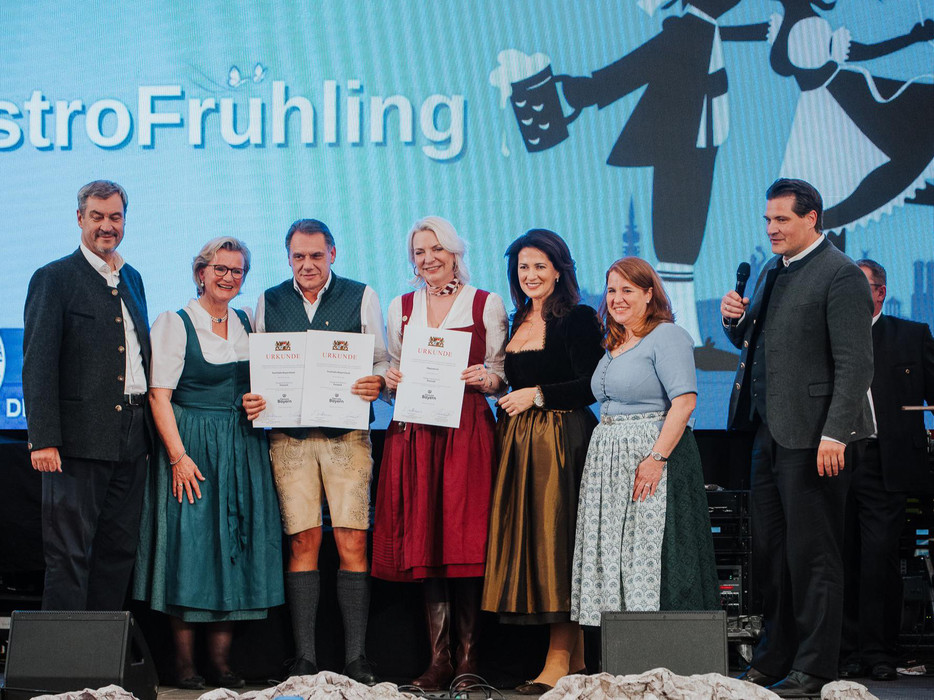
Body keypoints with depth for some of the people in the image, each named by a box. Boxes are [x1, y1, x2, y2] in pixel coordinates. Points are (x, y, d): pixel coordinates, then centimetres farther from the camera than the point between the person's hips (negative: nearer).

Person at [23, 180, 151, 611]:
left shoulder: (132, 279, 17)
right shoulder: (54, 279, -4)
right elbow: (38, 365, -9)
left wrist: (149, 430, 12)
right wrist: (43, 439, -17)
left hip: (131, 442, 7)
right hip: (78, 441, -6)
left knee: (120, 551, 9)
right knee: (69, 555, -4)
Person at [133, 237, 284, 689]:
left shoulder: (248, 325, 13)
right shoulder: (174, 324, -2)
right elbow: (159, 396, -8)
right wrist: (179, 455, -16)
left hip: (243, 448, 5)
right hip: (191, 445, -5)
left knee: (235, 548, 1)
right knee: (189, 545, -6)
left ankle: (221, 660, 6)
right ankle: (184, 663, 1)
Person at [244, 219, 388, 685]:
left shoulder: (361, 297, 8)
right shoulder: (268, 302, 13)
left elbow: (383, 361, 8)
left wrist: (377, 381, -14)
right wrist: (251, 399, -4)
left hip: (347, 434, -1)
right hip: (289, 436, 1)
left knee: (352, 542, -6)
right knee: (302, 542, -2)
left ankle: (355, 659, -1)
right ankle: (304, 659, 4)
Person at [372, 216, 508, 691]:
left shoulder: (486, 305, 6)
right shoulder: (400, 308, 16)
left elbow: (500, 376, 7)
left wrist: (487, 379, -14)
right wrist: (391, 382, -1)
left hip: (468, 429, -3)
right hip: (415, 433, 3)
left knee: (464, 540, -7)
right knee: (425, 541, -1)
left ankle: (467, 659, -2)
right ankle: (438, 659, 3)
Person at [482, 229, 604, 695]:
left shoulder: (578, 319, -5)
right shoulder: (516, 323, 17)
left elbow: (591, 386, -11)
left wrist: (537, 395, -13)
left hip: (562, 439, -8)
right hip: (518, 440, 8)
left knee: (555, 538, -8)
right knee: (525, 539, 4)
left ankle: (559, 660, -3)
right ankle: (574, 656, 10)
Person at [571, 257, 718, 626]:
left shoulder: (667, 336, -9)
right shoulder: (614, 344, 18)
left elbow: (685, 401, -19)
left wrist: (657, 457, -25)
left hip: (650, 457, -9)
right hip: (608, 463, 9)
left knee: (649, 553, -9)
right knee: (611, 552, 7)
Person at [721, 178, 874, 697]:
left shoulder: (840, 275, -11)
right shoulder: (772, 272, 16)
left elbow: (855, 364, -16)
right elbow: (753, 343, 26)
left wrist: (835, 434, -22)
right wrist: (736, 320, 3)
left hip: (812, 435, -9)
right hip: (770, 431, 9)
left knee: (813, 555, -2)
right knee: (770, 550, 14)